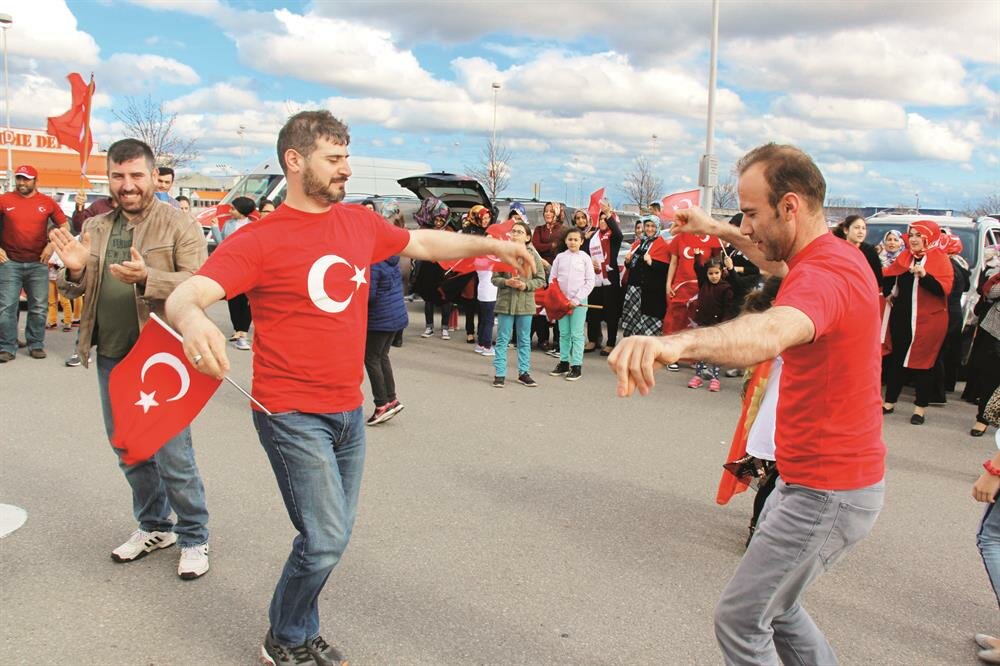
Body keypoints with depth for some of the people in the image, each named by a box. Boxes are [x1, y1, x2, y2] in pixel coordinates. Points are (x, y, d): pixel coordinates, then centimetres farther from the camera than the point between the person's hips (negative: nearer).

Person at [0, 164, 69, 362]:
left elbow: (64, 226, 11)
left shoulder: (48, 202, 5)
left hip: (38, 264, 1)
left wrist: (52, 245, -1)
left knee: (39, 308, 5)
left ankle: (36, 345, 17)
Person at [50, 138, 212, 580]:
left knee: (172, 456, 0)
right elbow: (72, 291, 12)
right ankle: (154, 526, 36)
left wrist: (146, 277, -32)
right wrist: (74, 270, -11)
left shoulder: (179, 226, -8)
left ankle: (194, 538, 17)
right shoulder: (95, 228, 10)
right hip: (111, 359, 7)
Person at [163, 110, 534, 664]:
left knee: (335, 533, 16)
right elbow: (185, 294, -21)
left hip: (349, 411, 7)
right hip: (293, 415, -6)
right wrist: (191, 318, -45)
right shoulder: (261, 239, -12)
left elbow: (422, 243, 23)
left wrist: (490, 245, 21)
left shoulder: (360, 223, 5)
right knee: (326, 539, -7)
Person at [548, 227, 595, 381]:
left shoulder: (585, 258, -1)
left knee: (577, 334, -3)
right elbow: (552, 278, 8)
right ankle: (564, 363, 18)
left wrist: (577, 299, -10)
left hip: (579, 301, -3)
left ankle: (577, 366, 1)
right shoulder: (560, 257, 6)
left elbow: (590, 282, -3)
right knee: (563, 333, 9)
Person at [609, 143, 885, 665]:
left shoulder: (825, 275, -27)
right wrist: (717, 229, 30)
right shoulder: (836, 254, 6)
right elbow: (777, 262, 32)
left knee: (741, 621, -2)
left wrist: (676, 342, -70)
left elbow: (771, 332, -52)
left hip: (827, 494, -10)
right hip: (810, 478, 11)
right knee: (776, 604, 23)